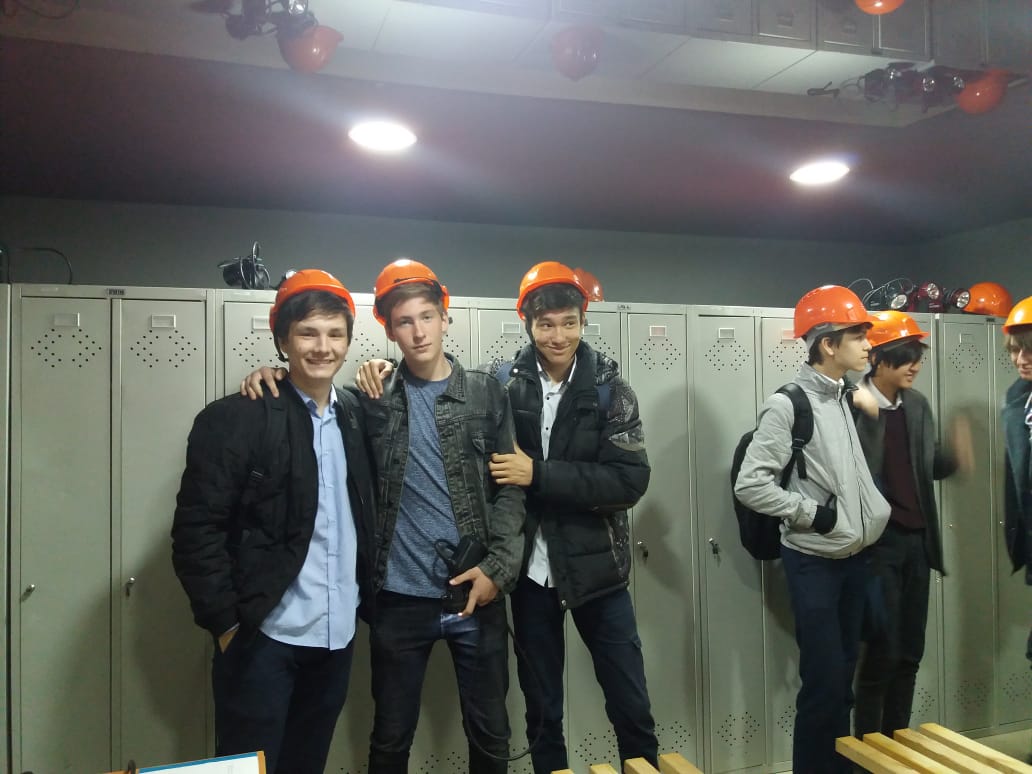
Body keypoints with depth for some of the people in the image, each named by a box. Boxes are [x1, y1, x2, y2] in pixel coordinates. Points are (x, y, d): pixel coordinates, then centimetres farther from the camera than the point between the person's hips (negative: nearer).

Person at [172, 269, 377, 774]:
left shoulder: (354, 415, 7)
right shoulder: (235, 419, -10)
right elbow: (196, 530, -12)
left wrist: (363, 600, 7)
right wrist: (226, 621, -12)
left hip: (337, 635, 5)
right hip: (264, 635, -5)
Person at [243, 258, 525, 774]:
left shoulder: (486, 394, 0)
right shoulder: (373, 398, 1)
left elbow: (510, 488, -1)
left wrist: (499, 567, -12)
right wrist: (272, 378, -10)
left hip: (476, 594, 0)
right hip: (399, 599, 0)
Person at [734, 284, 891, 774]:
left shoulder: (848, 398, 6)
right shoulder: (788, 405, -16)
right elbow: (750, 484, -19)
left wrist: (876, 514, 5)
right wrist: (812, 512, -16)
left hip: (855, 557, 7)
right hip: (814, 562, -7)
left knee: (844, 678, 16)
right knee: (824, 682, 0)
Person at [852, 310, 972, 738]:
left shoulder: (918, 404, 8)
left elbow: (929, 468, 16)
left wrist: (955, 453, -3)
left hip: (917, 539, 6)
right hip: (877, 542, -6)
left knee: (910, 652, 12)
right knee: (883, 651, -1)